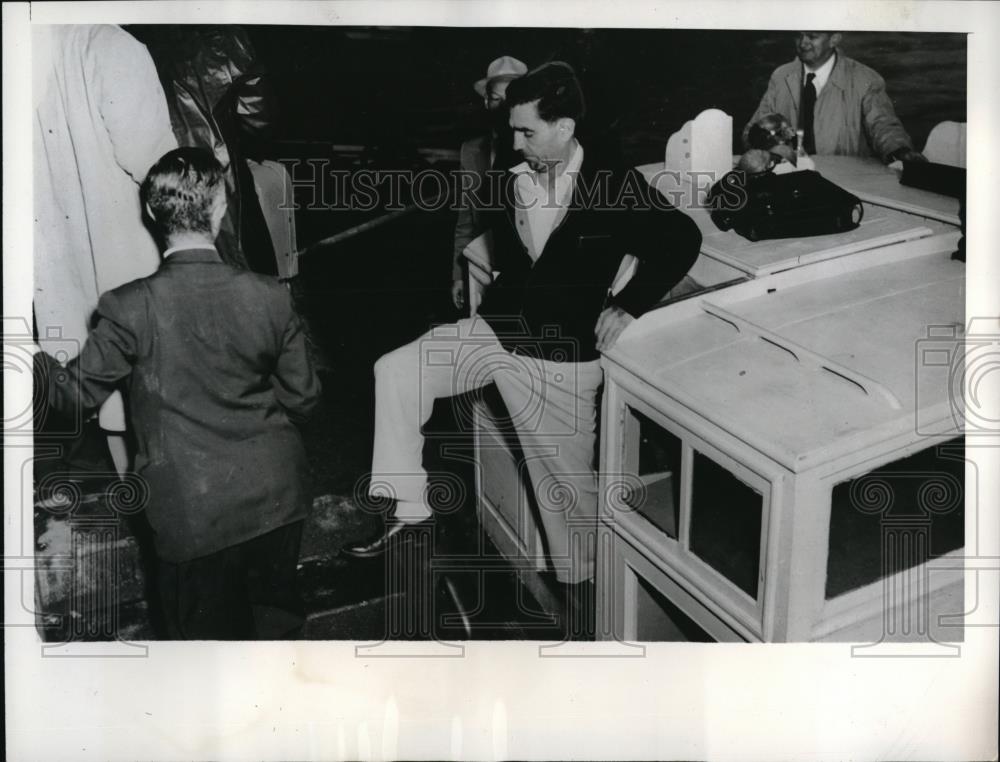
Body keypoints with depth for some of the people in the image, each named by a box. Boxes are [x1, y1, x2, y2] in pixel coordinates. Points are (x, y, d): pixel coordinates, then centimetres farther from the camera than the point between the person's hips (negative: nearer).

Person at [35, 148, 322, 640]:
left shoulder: (130, 309, -18)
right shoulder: (268, 297, -12)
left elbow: (75, 392, -6)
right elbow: (302, 398, -3)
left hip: (192, 517, -2)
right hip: (276, 501, 2)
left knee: (207, 635, 20)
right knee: (274, 619, 25)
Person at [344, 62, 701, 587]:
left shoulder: (615, 188, -10)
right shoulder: (513, 180, 2)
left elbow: (682, 239, -7)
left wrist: (628, 306, -10)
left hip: (563, 356, -4)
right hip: (495, 328, 4)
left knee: (567, 485, 7)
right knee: (395, 370, -12)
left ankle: (582, 593, 31)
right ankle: (405, 502, -1)